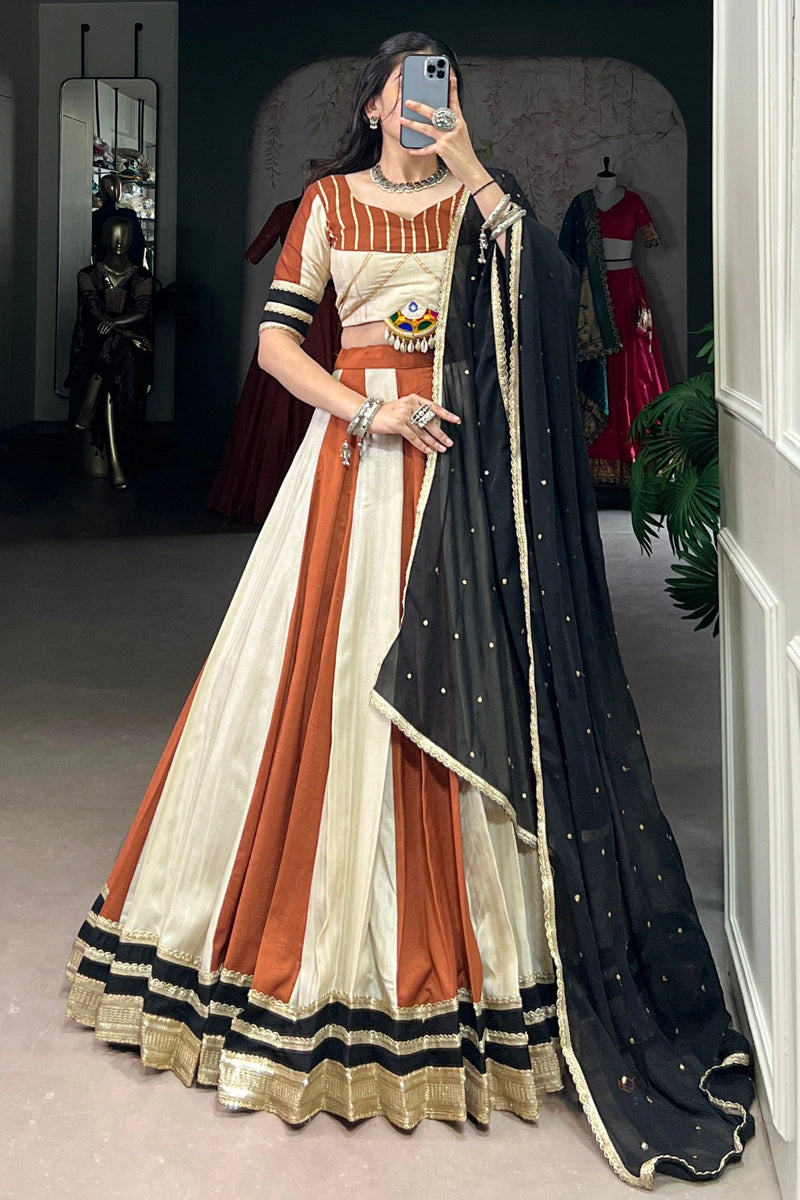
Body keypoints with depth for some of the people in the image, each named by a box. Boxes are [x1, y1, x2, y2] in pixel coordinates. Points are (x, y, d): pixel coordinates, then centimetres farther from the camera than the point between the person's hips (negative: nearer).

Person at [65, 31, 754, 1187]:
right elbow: (276, 339, 5)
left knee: (452, 683, -4)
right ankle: (309, 942, 13)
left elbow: (544, 289, -11)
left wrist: (467, 164, -14)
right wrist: (367, 410, -9)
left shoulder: (476, 202, 9)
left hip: (453, 461, -1)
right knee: (324, 679, 0)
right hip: (350, 451, 1)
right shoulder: (330, 203, 11)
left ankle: (446, 951, 7)